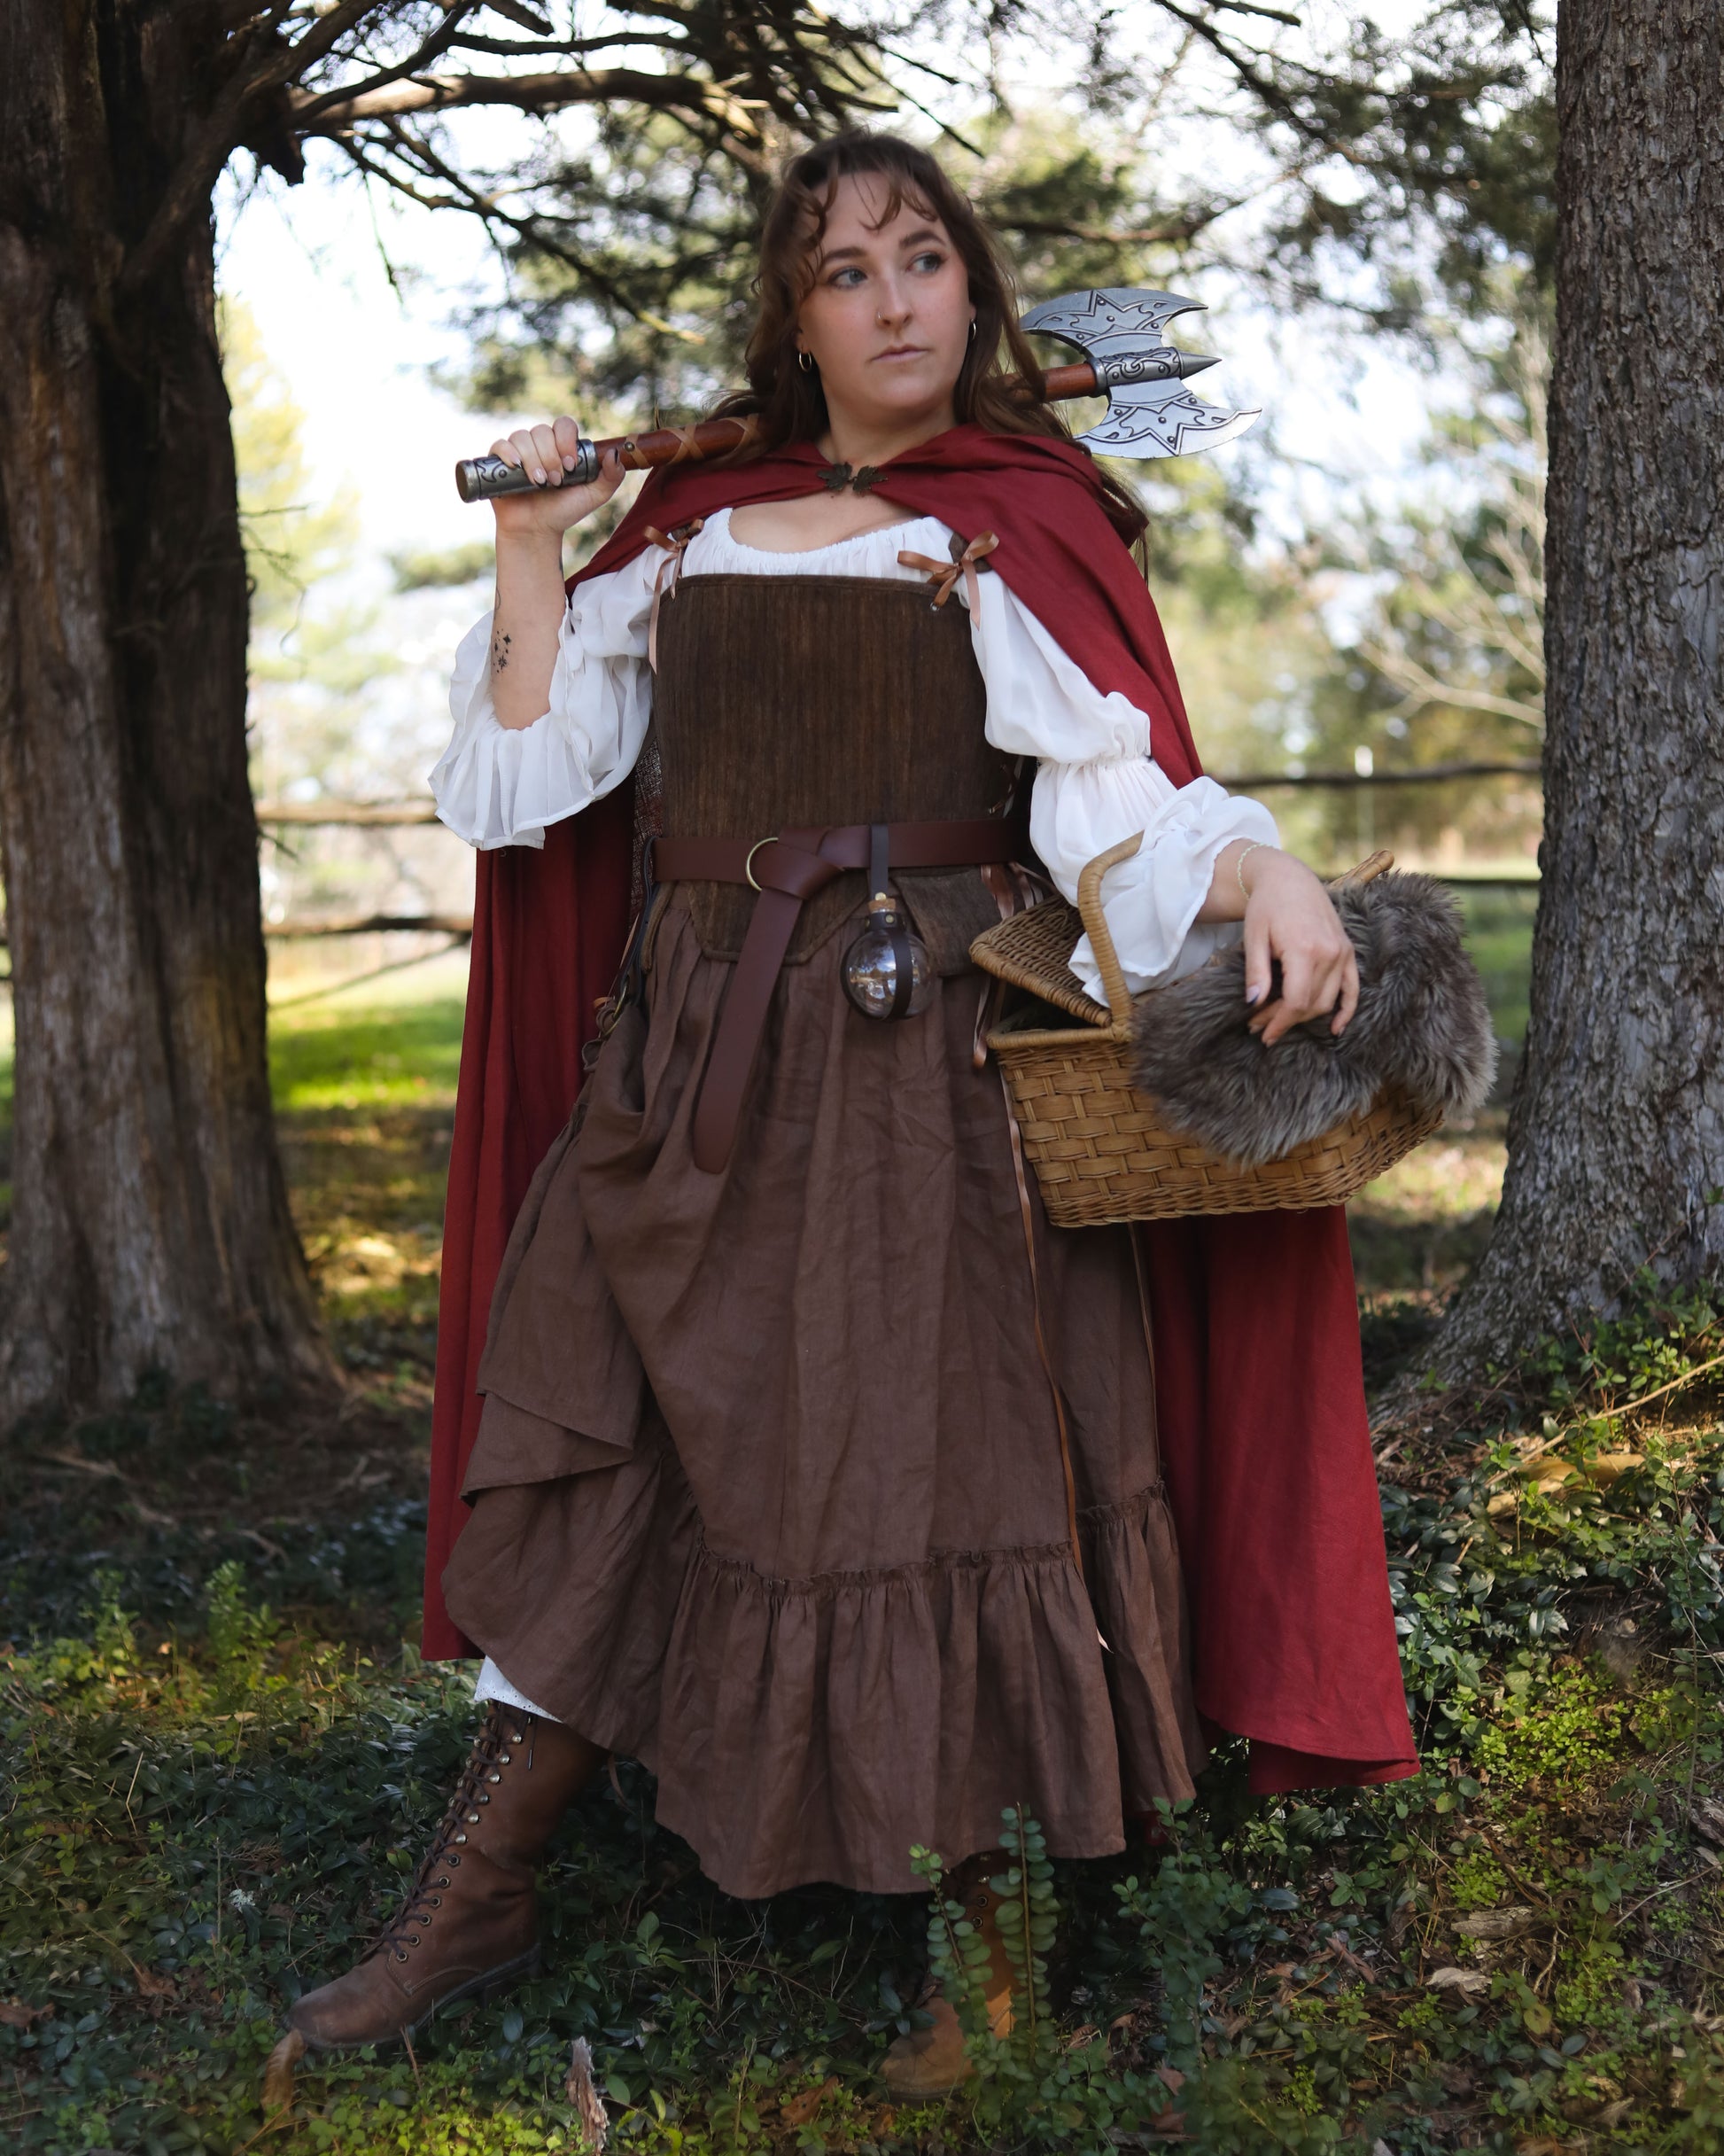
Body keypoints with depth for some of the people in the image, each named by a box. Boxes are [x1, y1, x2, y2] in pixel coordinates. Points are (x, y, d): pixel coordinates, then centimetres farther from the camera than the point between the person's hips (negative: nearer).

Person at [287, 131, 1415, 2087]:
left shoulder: (1017, 530, 3)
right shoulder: (688, 537, 15)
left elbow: (1113, 788, -12)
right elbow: (522, 790, 12)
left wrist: (1264, 867, -31)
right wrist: (532, 561, 6)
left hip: (922, 1063, -4)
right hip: (693, 1060, 4)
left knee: (921, 1466, -4)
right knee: (591, 1446, 6)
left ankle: (983, 1939, 13)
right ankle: (477, 1898, 18)